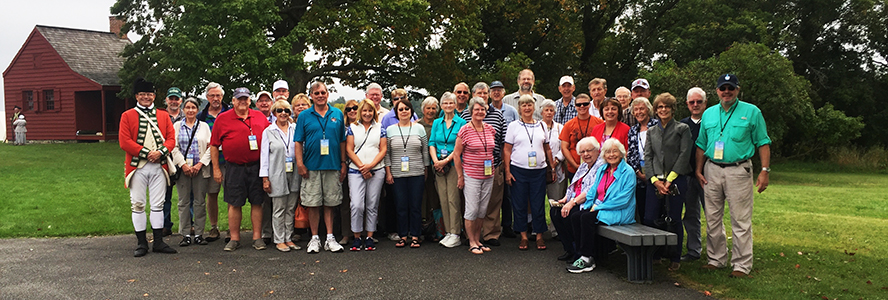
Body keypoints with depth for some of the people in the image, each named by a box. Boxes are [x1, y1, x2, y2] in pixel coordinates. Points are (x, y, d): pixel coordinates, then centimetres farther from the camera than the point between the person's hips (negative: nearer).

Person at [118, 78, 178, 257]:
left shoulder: (163, 115, 11)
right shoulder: (127, 116, 4)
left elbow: (171, 138, 5)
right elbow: (125, 142, -5)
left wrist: (161, 152, -14)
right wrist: (147, 153, -13)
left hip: (159, 167, 2)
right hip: (137, 167, -2)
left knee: (158, 205, 5)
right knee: (138, 205, 2)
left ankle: (158, 242, 11)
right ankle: (142, 244, 10)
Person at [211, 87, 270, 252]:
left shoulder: (260, 117, 9)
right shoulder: (222, 119, 3)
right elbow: (214, 145, 4)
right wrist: (216, 168, 1)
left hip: (257, 167, 1)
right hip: (235, 168, -1)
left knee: (257, 202, 4)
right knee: (234, 204, 2)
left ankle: (257, 238, 11)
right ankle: (234, 238, 12)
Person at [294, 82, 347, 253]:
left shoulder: (338, 114, 9)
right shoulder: (304, 116, 5)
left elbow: (342, 141, 10)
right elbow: (298, 142, 2)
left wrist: (343, 163, 6)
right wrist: (300, 163, -7)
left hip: (333, 166, 1)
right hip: (311, 167, -1)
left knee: (330, 203, 5)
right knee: (312, 203, 2)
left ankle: (330, 238, 13)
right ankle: (314, 238, 12)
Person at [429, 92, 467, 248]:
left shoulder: (461, 122, 1)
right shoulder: (436, 123, 14)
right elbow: (432, 143, 9)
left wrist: (446, 161, -13)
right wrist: (435, 160, -7)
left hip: (454, 165, -4)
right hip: (439, 165, 4)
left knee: (453, 198, -8)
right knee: (443, 199, 4)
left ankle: (455, 234, -3)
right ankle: (448, 232, 11)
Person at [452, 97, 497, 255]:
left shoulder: (490, 129, 6)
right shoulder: (465, 130, -9)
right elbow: (456, 154, -6)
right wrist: (460, 176, -7)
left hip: (488, 176, 5)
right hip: (471, 176, -5)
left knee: (483, 210, 10)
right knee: (472, 209, -2)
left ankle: (478, 239, 23)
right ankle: (472, 243, 12)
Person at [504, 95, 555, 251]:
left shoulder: (542, 126, 11)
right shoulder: (513, 126, 3)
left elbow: (547, 149, 16)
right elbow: (507, 150, 1)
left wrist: (552, 168, 12)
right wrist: (507, 171, -5)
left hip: (539, 170, 2)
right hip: (518, 170, -1)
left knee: (538, 203, 3)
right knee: (520, 204, 3)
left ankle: (539, 235, 15)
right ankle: (523, 236, 14)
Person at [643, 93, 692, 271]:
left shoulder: (682, 129, 5)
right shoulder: (651, 132, 16)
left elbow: (684, 155, -4)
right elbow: (647, 156, 9)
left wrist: (669, 179, -10)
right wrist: (655, 180, -5)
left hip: (676, 180, -3)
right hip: (655, 180, 3)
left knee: (674, 220, 1)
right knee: (649, 219, -3)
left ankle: (675, 258, 13)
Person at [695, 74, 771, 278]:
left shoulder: (751, 112, 2)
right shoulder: (709, 114, 13)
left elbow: (763, 143, 0)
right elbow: (701, 145, 17)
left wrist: (765, 170, -8)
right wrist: (699, 170, 10)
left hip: (738, 170, -4)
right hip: (712, 171, 4)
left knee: (741, 220, -3)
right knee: (712, 219, 10)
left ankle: (742, 265, 5)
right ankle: (716, 259, 22)